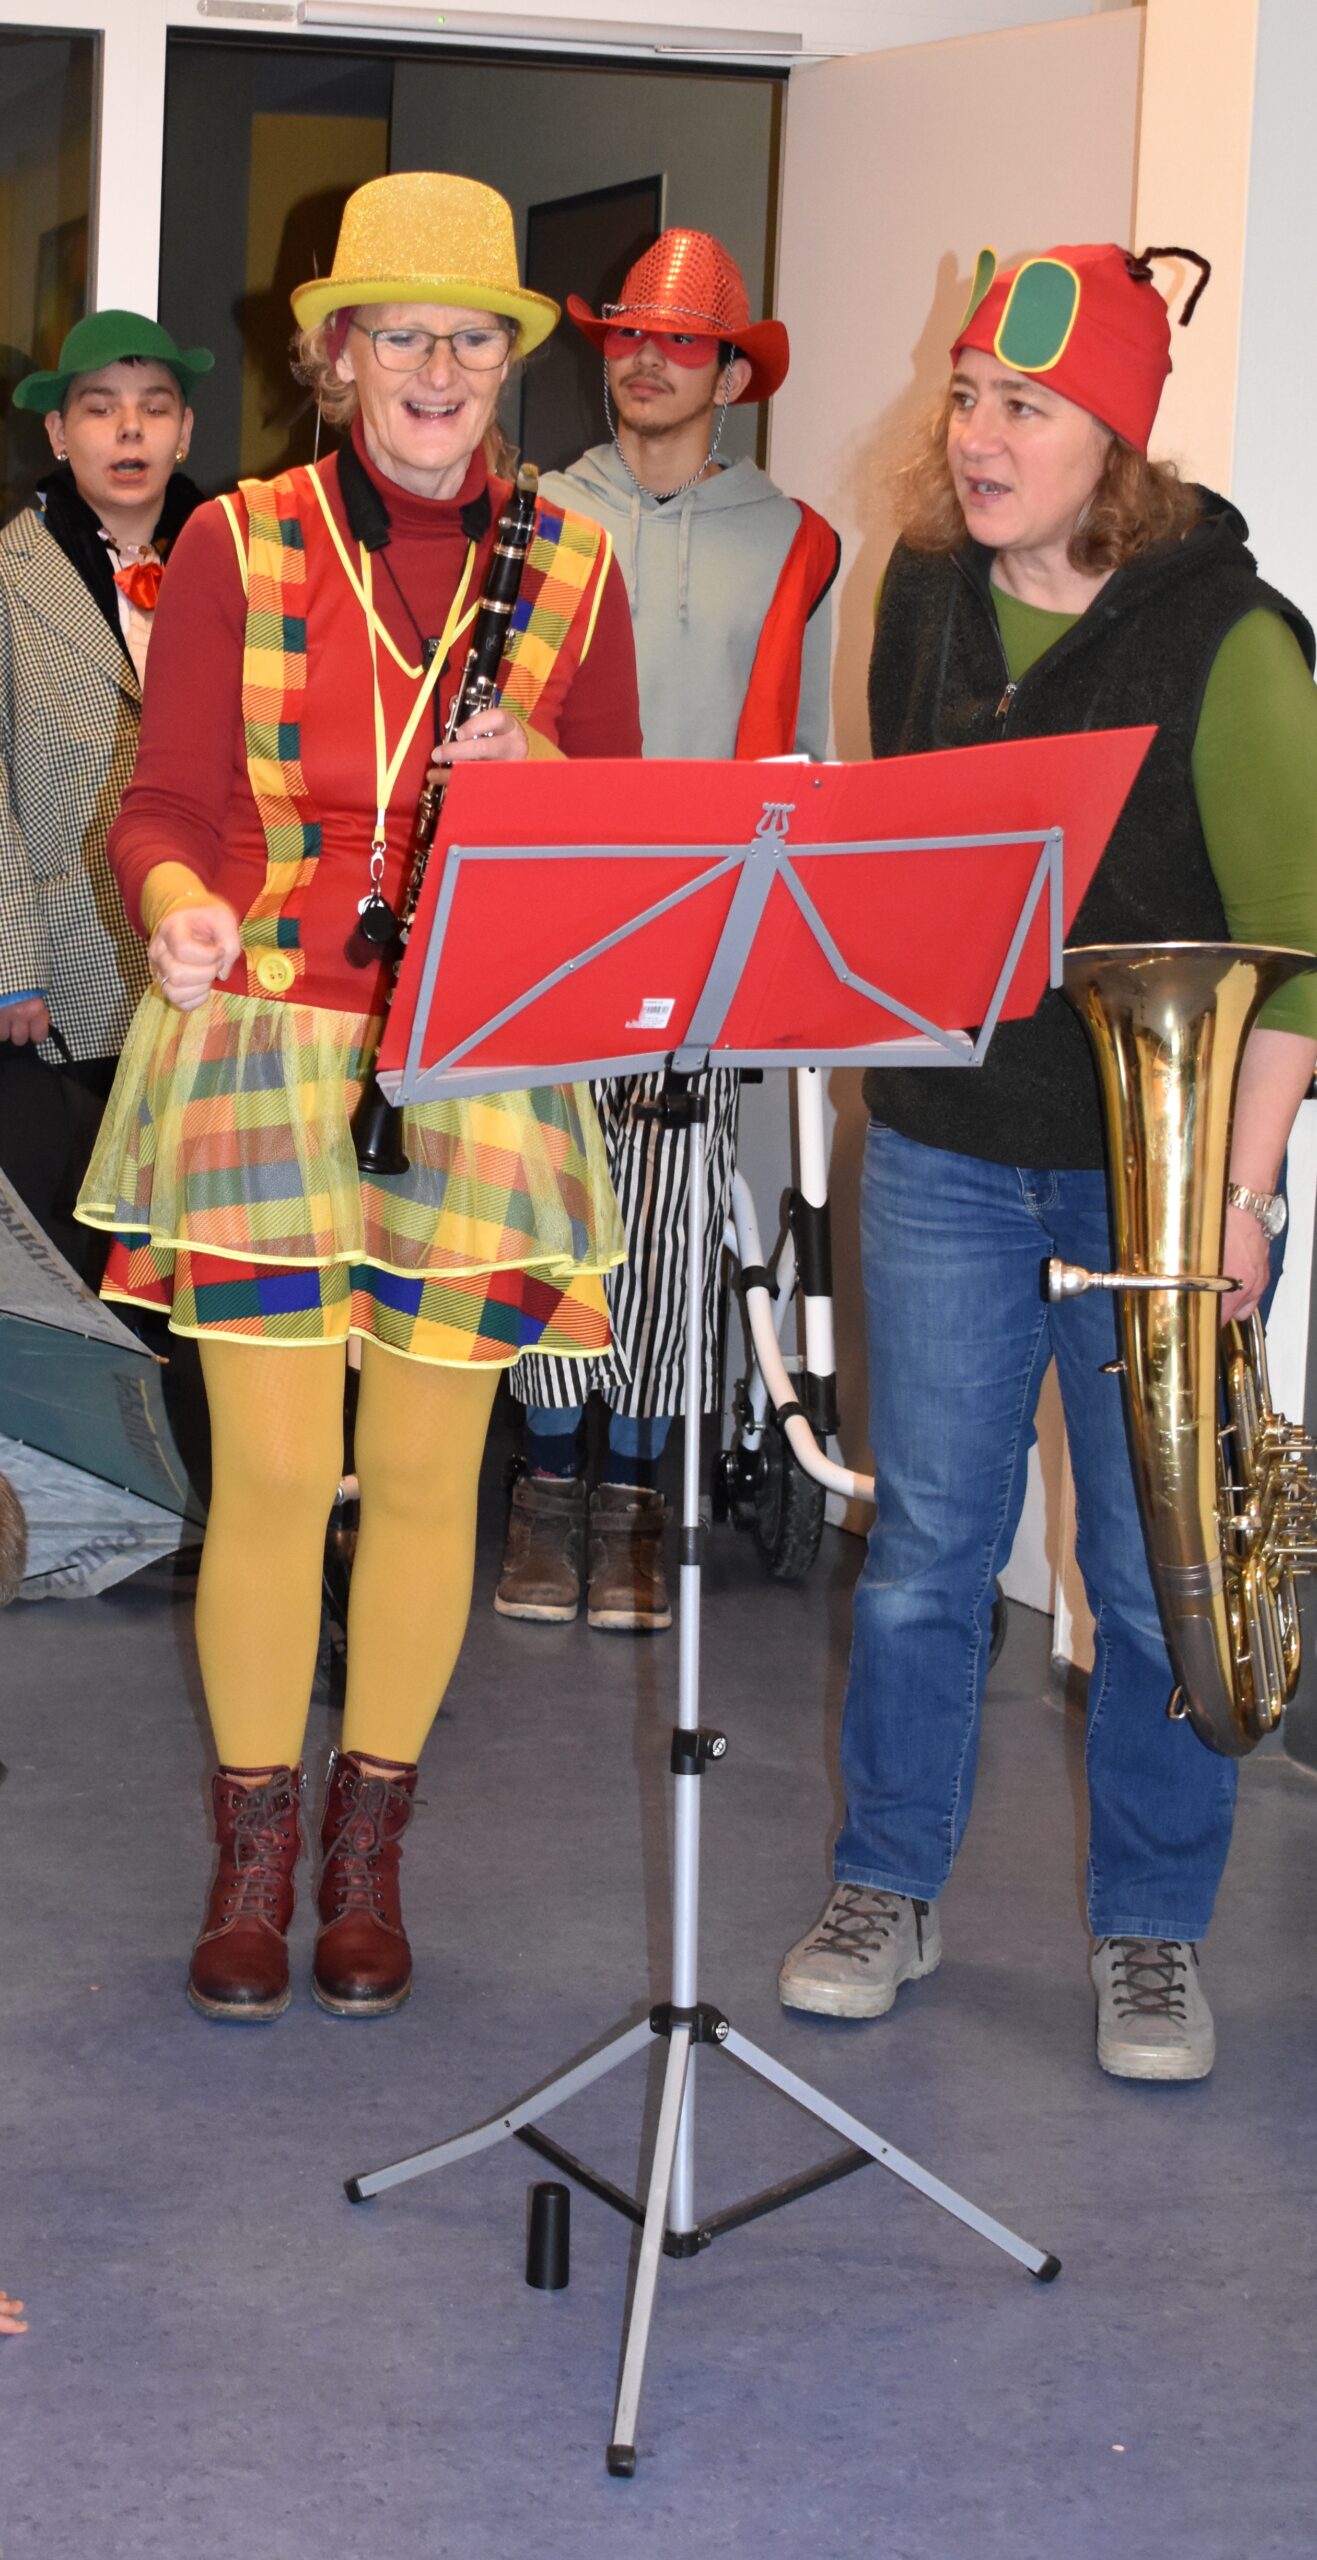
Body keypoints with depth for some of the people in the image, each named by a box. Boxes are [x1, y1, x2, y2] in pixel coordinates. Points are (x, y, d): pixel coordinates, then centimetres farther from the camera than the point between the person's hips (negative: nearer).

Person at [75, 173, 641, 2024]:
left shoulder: (572, 570, 8)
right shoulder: (238, 547, 3)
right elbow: (167, 802, 1)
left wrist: (531, 778, -11)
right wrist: (176, 906, -21)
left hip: (482, 1072, 2)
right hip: (258, 1045, -1)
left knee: (425, 1472, 6)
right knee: (271, 1468, -1)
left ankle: (369, 1848, 24)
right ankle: (252, 1849, 18)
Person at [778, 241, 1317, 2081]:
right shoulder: (925, 597, 5)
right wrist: (879, 1047, 12)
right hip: (942, 1153, 4)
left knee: (1155, 1576, 5)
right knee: (926, 1543, 10)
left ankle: (1151, 1938, 20)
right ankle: (886, 1893, 25)